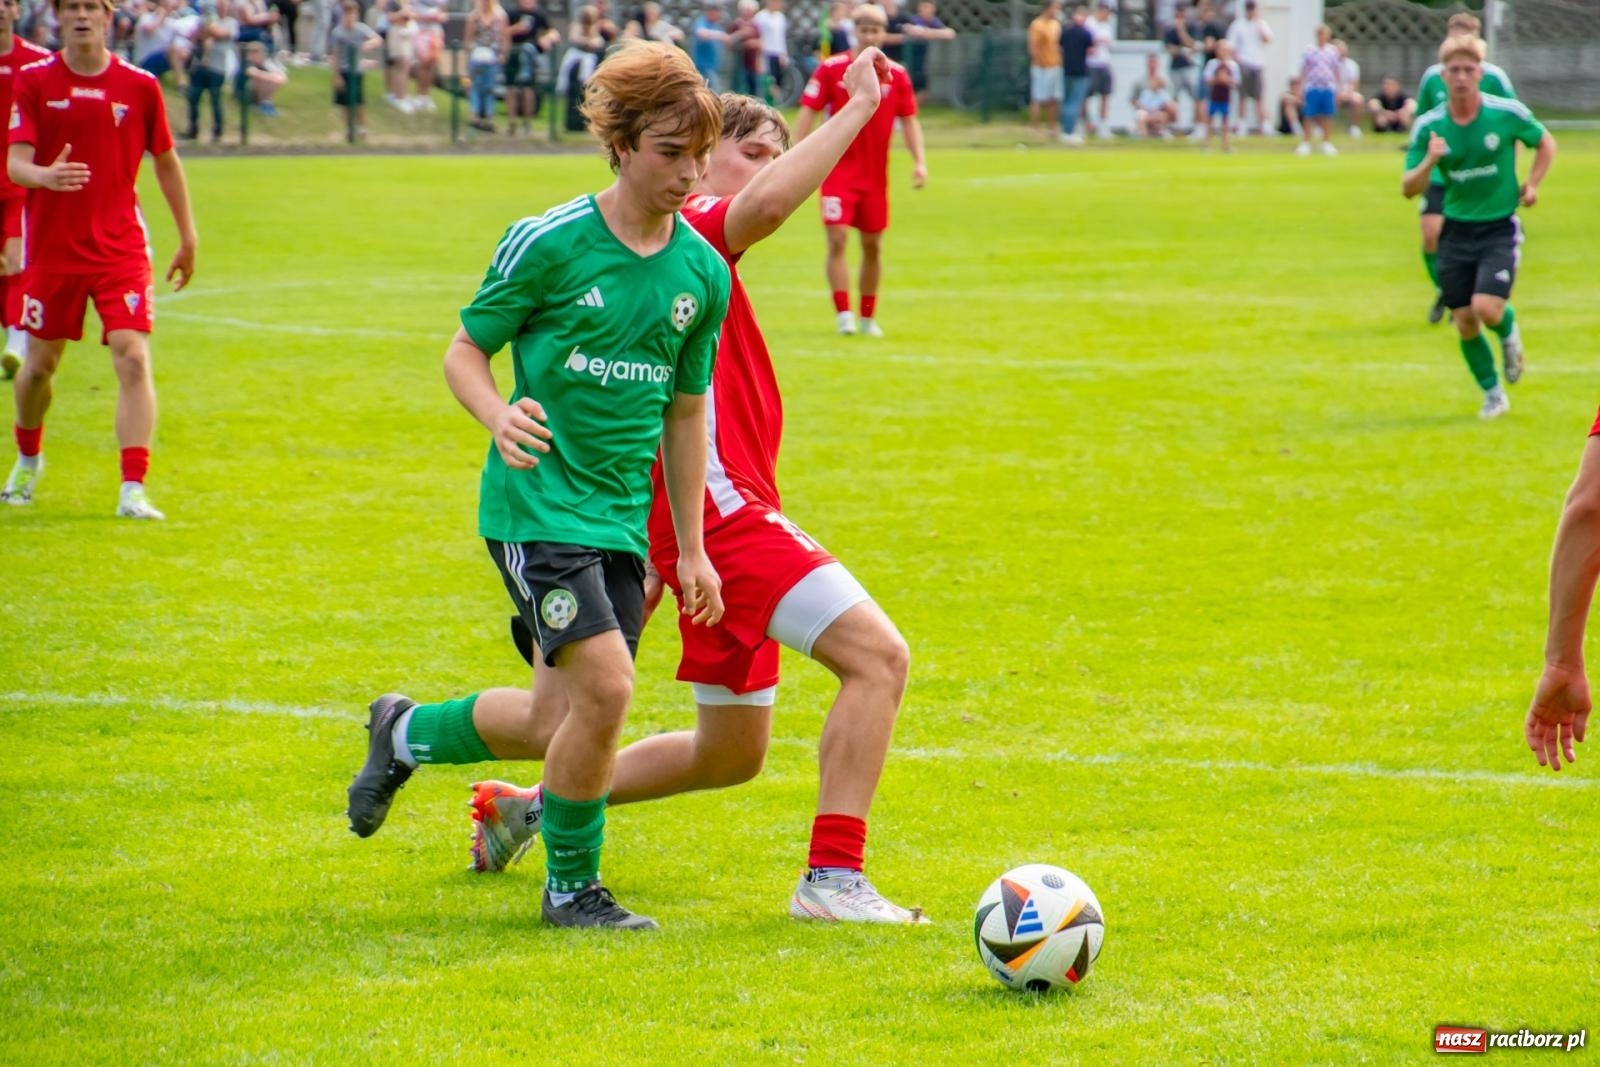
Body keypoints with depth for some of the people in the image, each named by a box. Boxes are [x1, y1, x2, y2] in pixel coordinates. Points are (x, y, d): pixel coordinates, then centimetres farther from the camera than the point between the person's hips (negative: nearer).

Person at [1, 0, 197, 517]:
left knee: (133, 359, -15)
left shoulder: (140, 86, -1)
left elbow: (166, 161, 12)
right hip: (51, 249, 0)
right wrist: (45, 176, -34)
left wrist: (188, 237, 14)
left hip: (121, 248, 0)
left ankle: (133, 491, -16)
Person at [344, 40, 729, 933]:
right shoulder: (549, 244, -10)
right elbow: (465, 352, -2)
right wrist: (500, 416, -24)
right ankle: (573, 886, 2)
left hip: (624, 515, 6)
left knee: (564, 713, 6)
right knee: (606, 688, -18)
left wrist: (692, 549, 16)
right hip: (537, 502, -6)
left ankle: (407, 733, 35)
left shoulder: (703, 272, 6)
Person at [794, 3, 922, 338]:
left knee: (872, 245, 9)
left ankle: (868, 317, 22)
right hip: (839, 169, -3)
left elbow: (909, 119, 6)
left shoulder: (896, 75, 0)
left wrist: (919, 162, -5)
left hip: (876, 173, 3)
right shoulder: (832, 69, -6)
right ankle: (843, 315, -11)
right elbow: (808, 112, -4)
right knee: (837, 239, -13)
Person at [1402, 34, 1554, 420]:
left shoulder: (1508, 114, -10)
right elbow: (1409, 189, -7)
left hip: (1500, 228, -2)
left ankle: (1508, 330, 17)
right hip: (1457, 230, 2)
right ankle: (1493, 394, 23)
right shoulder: (1428, 126, -6)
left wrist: (1531, 184, -4)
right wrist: (1430, 161, -26)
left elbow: (1546, 143, 9)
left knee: (1487, 308, -20)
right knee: (1465, 323, 2)